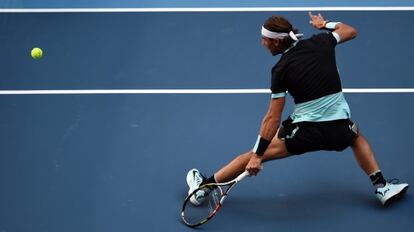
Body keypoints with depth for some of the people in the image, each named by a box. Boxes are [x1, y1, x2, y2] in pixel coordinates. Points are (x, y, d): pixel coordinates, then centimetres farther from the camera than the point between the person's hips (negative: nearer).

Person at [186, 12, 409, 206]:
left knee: (254, 154, 12)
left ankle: (204, 185, 19)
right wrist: (324, 24, 33)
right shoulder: (321, 42, -1)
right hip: (339, 129, 4)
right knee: (357, 137, 40)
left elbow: (273, 118, -10)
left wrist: (257, 155, -6)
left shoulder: (281, 70, -9)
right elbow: (350, 31, 19)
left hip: (305, 132, -3)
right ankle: (382, 188, 33)